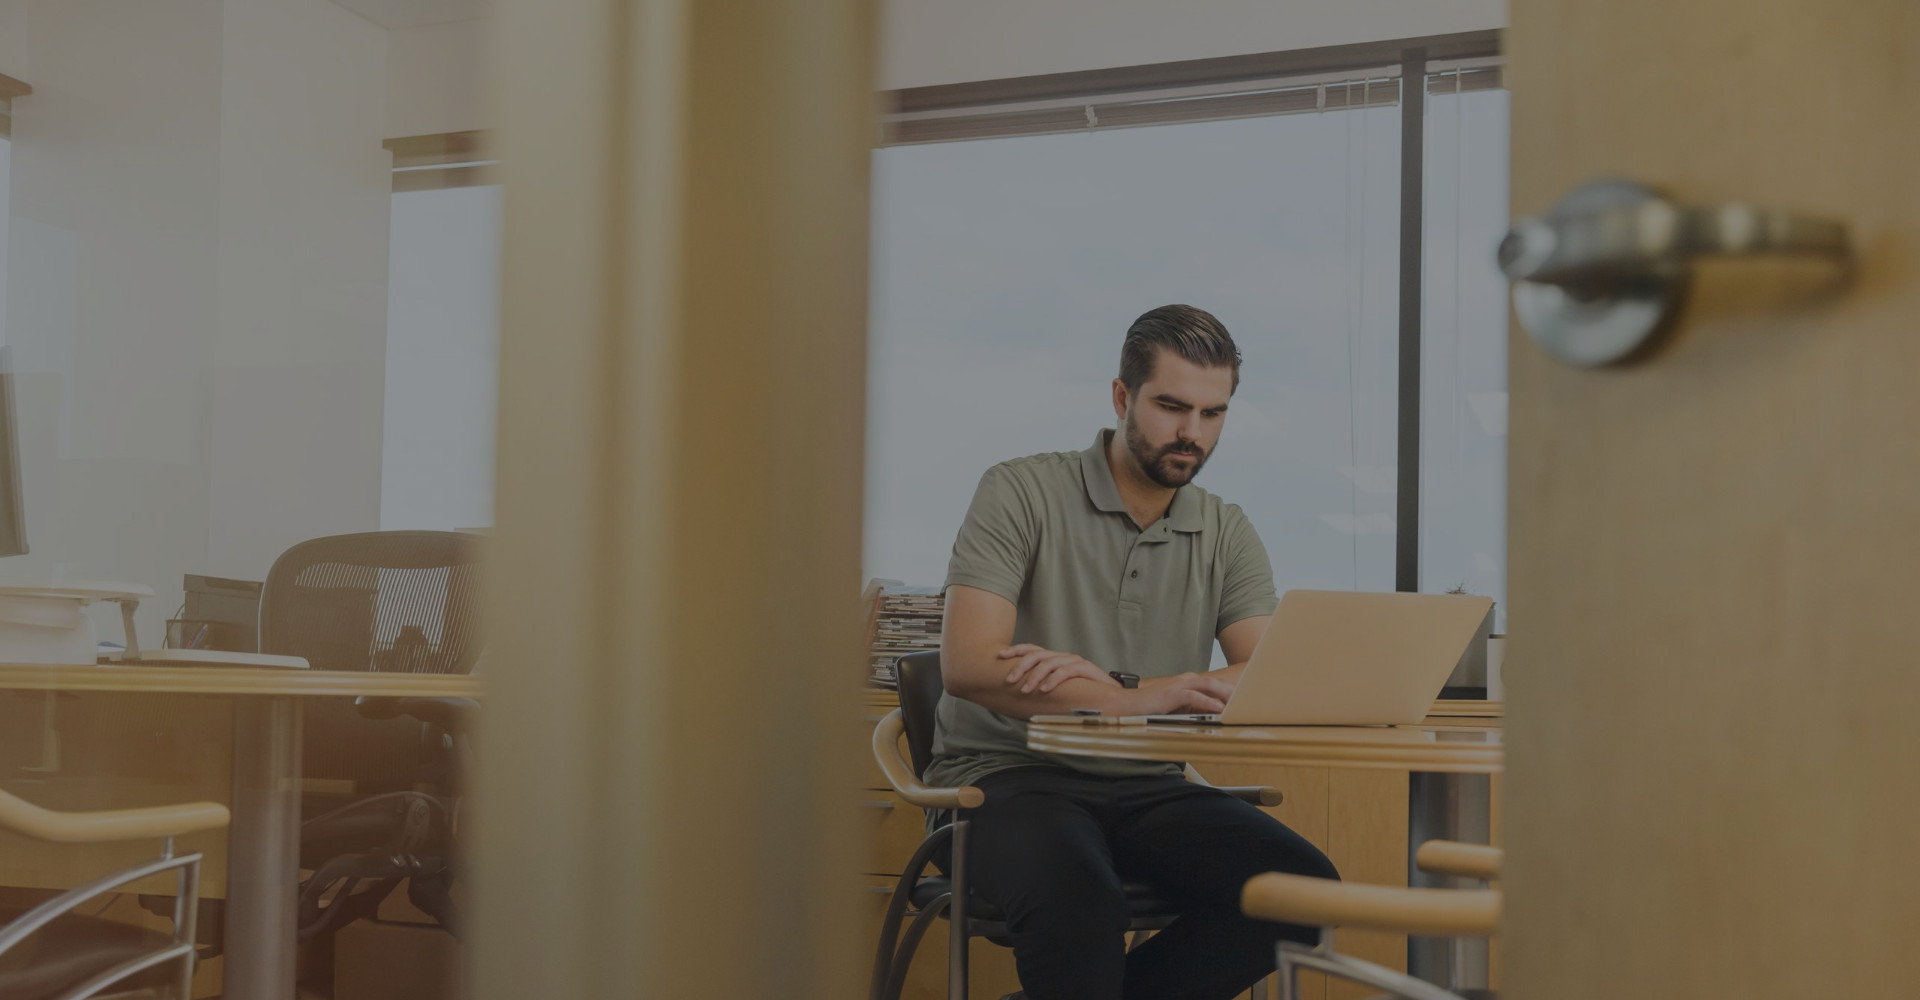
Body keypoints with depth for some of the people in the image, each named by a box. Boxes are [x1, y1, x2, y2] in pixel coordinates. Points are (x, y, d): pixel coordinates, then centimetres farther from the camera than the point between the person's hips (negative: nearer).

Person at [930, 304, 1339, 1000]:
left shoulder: (1227, 534, 11)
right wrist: (1131, 700, -26)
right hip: (1009, 777, -5)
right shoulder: (1022, 492, -3)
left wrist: (1106, 682, -18)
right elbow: (967, 664, -14)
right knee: (1079, 901, -38)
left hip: (1146, 787, 5)